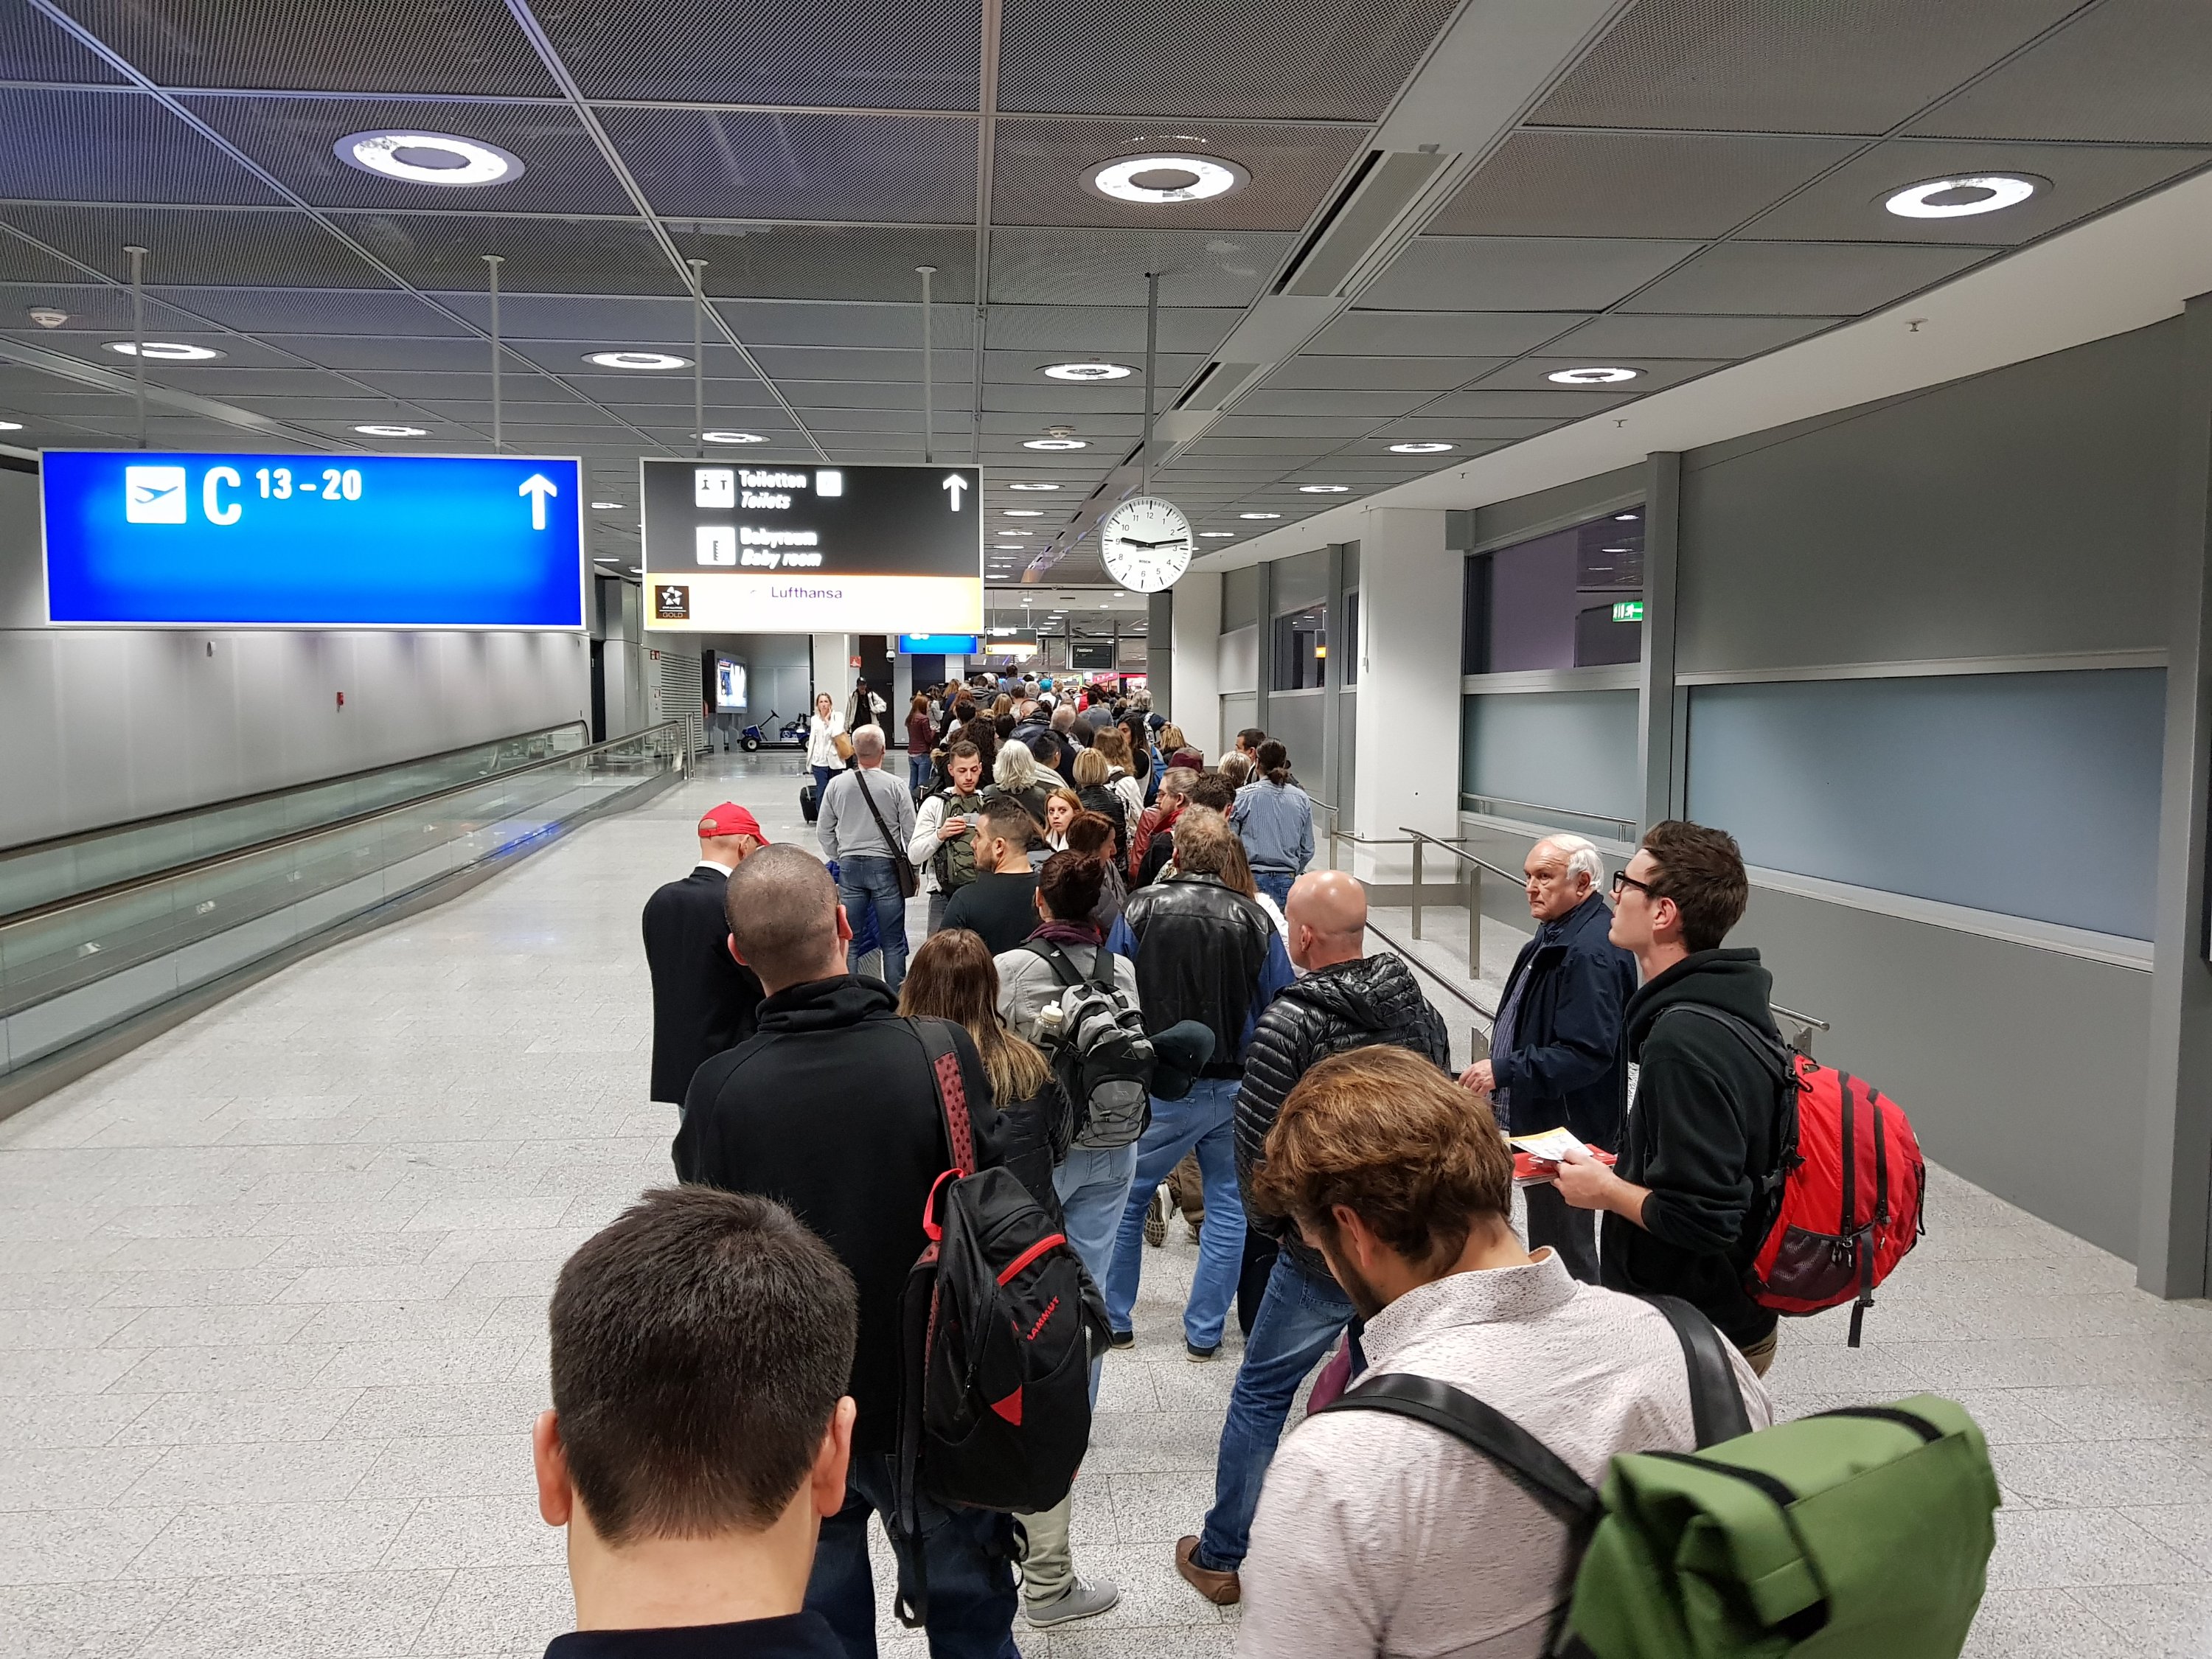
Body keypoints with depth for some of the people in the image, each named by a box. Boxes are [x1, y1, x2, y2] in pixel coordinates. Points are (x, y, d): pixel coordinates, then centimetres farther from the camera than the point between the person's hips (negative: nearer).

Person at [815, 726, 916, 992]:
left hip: (849, 867, 2)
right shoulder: (895, 786, -9)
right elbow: (911, 833, -4)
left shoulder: (836, 784, -2)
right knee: (893, 943, 6)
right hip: (886, 866, -2)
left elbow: (824, 830, 7)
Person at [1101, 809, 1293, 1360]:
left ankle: (1113, 1319, 24)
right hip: (1236, 1087, 1)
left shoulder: (1139, 909, -7)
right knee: (1228, 1205, 14)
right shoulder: (1256, 919, -3)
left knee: (1125, 1198, 15)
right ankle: (1204, 1332, 18)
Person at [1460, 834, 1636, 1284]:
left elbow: (1587, 1054, -29)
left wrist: (1504, 1070, -25)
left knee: (1566, 1257, 2)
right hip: (1538, 1121, 11)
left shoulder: (1591, 952, -24)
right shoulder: (1558, 933, 10)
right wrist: (1501, 1079, 20)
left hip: (1568, 1133, -11)